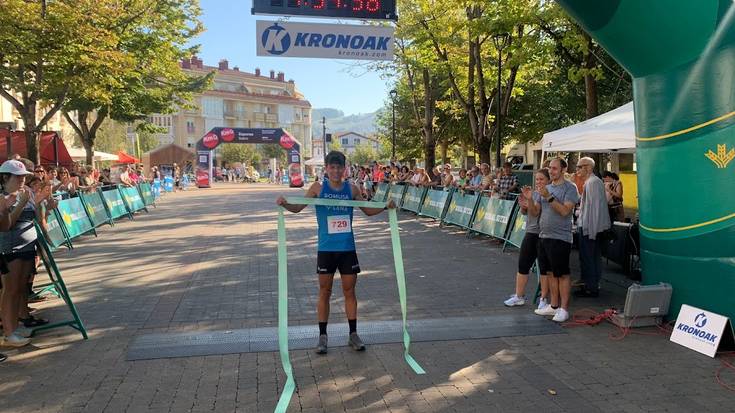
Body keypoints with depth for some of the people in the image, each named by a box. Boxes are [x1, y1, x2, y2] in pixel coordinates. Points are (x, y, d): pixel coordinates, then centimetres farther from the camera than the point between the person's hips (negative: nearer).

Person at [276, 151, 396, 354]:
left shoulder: (351, 189, 3)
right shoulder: (318, 188, -3)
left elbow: (368, 210, 13)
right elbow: (298, 207, -3)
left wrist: (385, 206, -3)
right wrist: (285, 204, -23)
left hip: (348, 248, 2)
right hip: (326, 248, -2)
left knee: (349, 291, 9)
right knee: (325, 292, 7)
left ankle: (353, 334, 21)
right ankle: (322, 336, 18)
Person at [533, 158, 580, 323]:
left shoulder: (570, 188, -8)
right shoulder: (546, 188, 14)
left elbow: (565, 211, -20)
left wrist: (548, 197, -24)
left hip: (560, 238, -7)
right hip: (544, 235, 8)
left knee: (563, 274, -1)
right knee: (550, 273, 14)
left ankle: (564, 309, 6)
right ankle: (553, 305, 24)